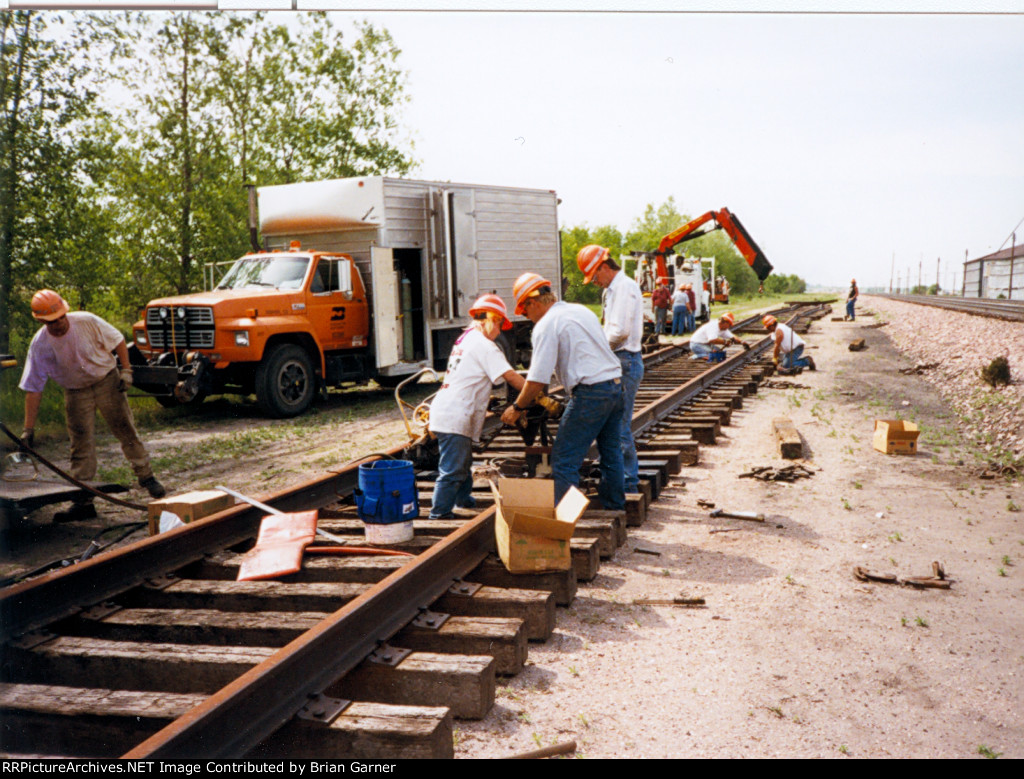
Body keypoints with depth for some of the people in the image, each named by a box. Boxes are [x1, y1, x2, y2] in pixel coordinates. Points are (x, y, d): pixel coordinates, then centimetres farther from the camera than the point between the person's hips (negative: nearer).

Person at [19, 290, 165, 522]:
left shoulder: (87, 322, -20)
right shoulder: (39, 345, -17)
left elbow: (118, 341, -4)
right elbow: (33, 389, -14)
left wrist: (126, 370, -13)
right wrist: (28, 429, -15)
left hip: (107, 380, -1)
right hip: (76, 392, 1)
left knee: (126, 431, 2)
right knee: (81, 446, -1)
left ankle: (146, 477, 18)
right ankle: (83, 501, 3)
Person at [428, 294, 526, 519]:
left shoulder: (464, 339, 18)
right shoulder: (484, 345, -11)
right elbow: (511, 376, -16)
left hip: (443, 412, 10)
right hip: (454, 418, -10)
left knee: (463, 461, 26)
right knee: (452, 469, -6)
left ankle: (464, 499, 42)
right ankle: (439, 514, -2)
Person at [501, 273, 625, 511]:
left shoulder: (546, 325, -9)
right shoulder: (581, 310, 16)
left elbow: (537, 380, -13)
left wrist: (517, 408, 1)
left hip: (591, 392, -9)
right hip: (616, 383, 9)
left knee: (564, 460, -2)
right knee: (610, 451, 21)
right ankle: (615, 506, 32)